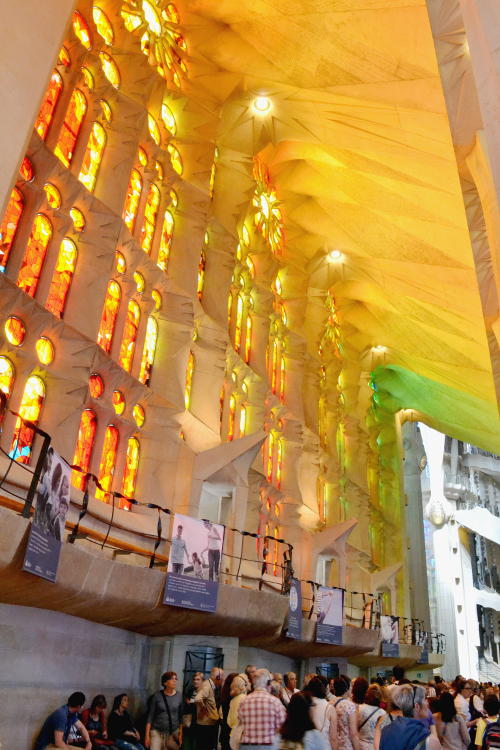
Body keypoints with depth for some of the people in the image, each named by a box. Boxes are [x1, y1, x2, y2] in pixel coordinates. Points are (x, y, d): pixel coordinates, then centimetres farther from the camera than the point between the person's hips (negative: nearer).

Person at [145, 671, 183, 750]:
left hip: (173, 732, 2)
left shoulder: (179, 696, -1)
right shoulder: (157, 696, -6)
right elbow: (150, 716, -3)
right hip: (157, 731, -1)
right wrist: (147, 735, -5)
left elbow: (181, 716, 4)